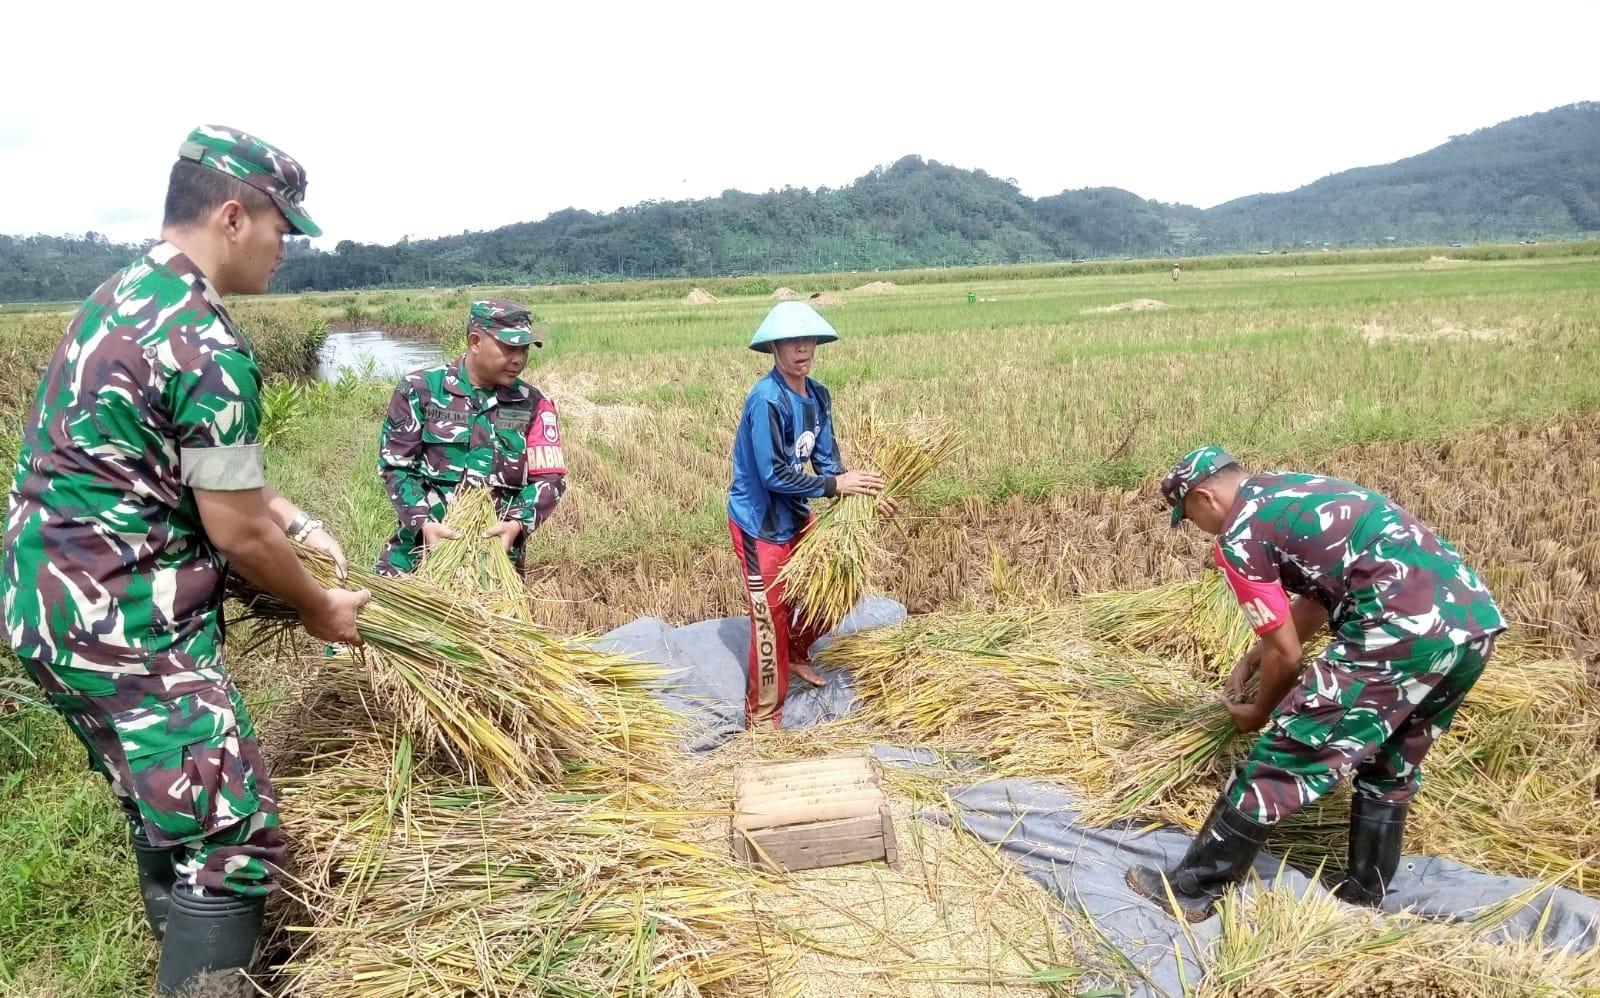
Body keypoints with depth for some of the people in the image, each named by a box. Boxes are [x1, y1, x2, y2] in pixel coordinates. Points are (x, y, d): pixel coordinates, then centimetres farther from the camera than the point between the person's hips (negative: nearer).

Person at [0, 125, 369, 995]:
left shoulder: (123, 298, 10)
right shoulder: (206, 343, -21)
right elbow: (236, 532, -16)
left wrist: (296, 521, 17)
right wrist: (318, 608, 0)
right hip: (121, 624, -10)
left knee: (166, 815, 24)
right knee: (229, 840, -5)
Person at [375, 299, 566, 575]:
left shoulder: (532, 404, 3)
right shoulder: (420, 389, -1)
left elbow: (549, 478, 0)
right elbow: (395, 464, -3)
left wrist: (518, 523, -18)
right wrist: (423, 523, -17)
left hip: (495, 551, 1)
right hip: (421, 543, 0)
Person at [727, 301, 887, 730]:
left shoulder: (818, 396, 0)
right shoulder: (767, 400, -25)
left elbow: (825, 458, 1)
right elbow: (774, 474, -27)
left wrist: (858, 492, -14)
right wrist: (834, 485, -23)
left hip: (795, 514, 8)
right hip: (758, 522, -8)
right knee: (771, 614, -6)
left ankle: (796, 653, 46)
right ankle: (762, 719, 7)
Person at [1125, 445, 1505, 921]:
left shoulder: (1239, 537, -1)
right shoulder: (1294, 489, 24)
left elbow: (1287, 654, 3)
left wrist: (1260, 711, 21)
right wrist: (1253, 657, 34)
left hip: (1406, 631, -9)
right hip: (1476, 621, 9)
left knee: (1283, 759, 0)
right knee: (1391, 768, 25)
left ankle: (1189, 888, 9)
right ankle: (1362, 896, 36)